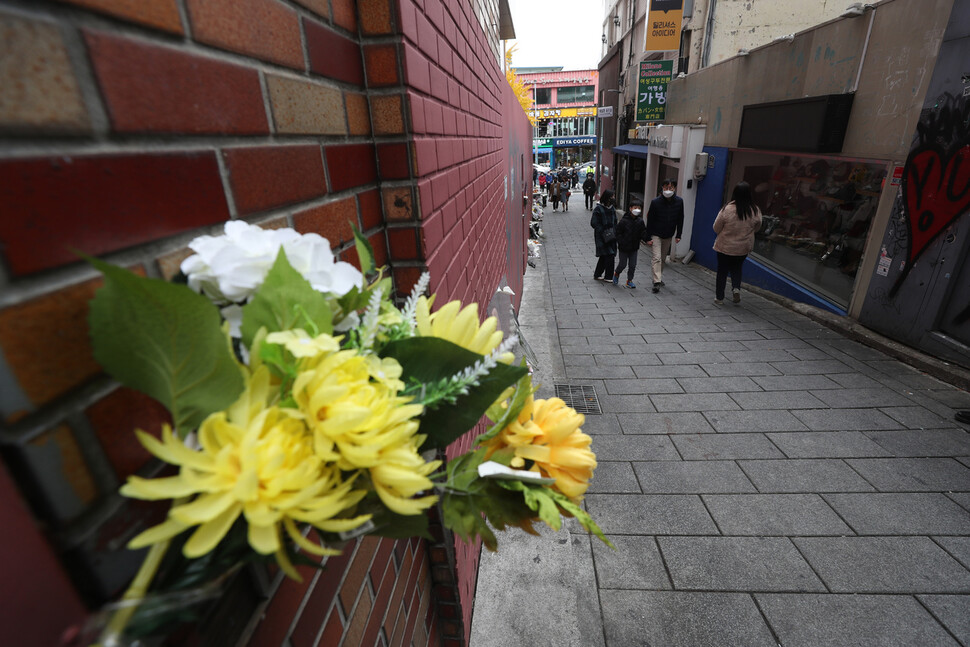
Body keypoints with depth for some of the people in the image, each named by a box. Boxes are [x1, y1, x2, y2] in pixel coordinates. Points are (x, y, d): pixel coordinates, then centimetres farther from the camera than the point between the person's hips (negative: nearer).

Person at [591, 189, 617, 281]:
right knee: (609, 255, -11)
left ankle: (597, 275, 22)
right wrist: (604, 232, -17)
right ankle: (608, 276, -1)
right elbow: (593, 223, -12)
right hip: (601, 237, -7)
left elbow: (615, 222, 18)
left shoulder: (612, 208, 11)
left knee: (604, 256, 10)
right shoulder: (598, 209, -10)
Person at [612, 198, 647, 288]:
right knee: (622, 264, 5)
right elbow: (618, 233, -10)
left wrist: (647, 240, -13)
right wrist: (622, 242, -18)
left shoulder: (640, 222, 1)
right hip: (623, 248, -4)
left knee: (633, 265, 4)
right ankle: (616, 274, 34)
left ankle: (629, 280, 18)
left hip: (634, 248, 4)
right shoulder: (623, 221, -13)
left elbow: (643, 233, 5)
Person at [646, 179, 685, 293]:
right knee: (657, 258, -12)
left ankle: (659, 278, 29)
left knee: (663, 258, 14)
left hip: (669, 235, 4)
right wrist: (649, 237, -11)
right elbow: (650, 220, -9)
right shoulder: (655, 202, -14)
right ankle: (657, 282, -15)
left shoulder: (679, 201, -5)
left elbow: (680, 219, 4)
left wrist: (678, 235, 3)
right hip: (656, 234, -4)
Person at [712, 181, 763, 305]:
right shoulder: (756, 211, -10)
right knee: (736, 268, 24)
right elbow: (757, 228, 6)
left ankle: (719, 297, 16)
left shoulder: (727, 209, -19)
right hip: (743, 248, 3)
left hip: (724, 246, -2)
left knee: (722, 271, 11)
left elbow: (716, 228, -10)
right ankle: (736, 288, 2)